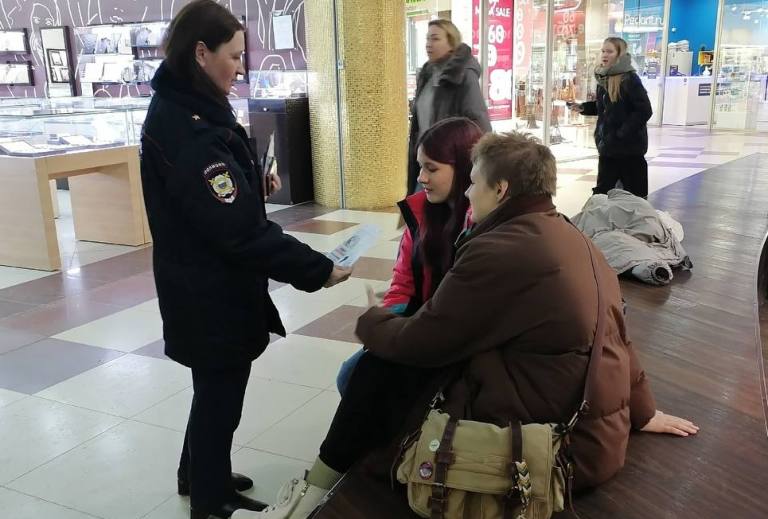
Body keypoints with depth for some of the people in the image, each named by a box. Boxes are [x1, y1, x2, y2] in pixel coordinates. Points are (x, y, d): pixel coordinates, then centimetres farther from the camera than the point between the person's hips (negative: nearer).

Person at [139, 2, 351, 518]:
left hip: (208, 287, 10)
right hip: (212, 295, -10)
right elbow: (239, 230, -29)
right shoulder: (187, 128, -26)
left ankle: (201, 476, 47)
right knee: (221, 394, 10)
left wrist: (253, 183, 2)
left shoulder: (182, 111, 6)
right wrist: (317, 269, -24)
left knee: (216, 388, 25)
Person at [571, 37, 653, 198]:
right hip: (608, 145, 7)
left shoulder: (630, 79, -15)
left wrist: (622, 133, -21)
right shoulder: (603, 78, 8)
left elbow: (644, 111, -19)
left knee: (634, 192, 5)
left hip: (629, 145, -7)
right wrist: (583, 107, 5)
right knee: (602, 190, 13)